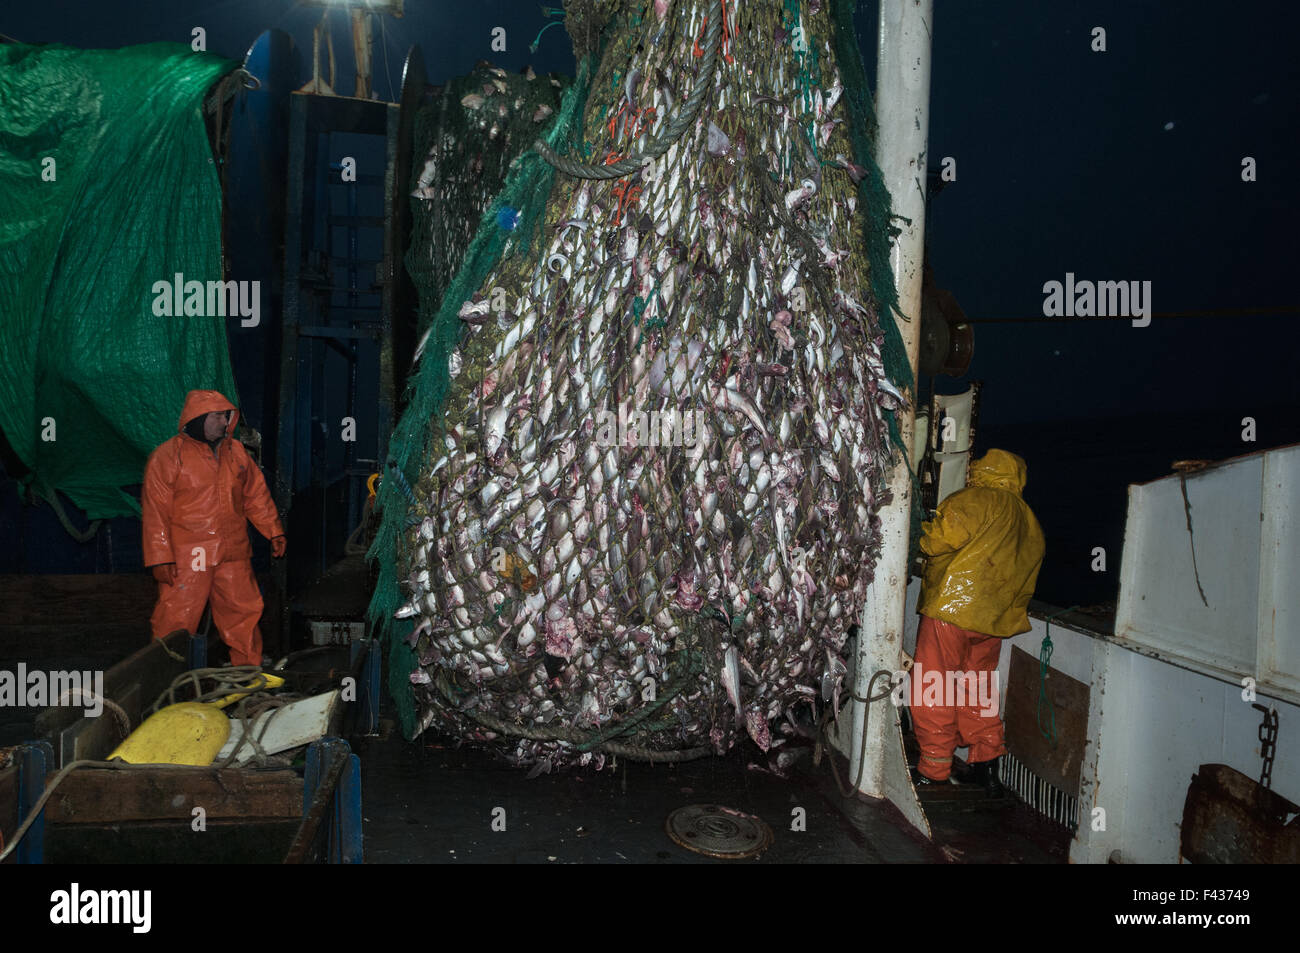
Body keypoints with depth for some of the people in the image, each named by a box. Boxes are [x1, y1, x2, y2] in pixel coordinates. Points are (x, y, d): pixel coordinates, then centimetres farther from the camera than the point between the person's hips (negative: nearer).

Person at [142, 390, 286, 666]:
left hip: (233, 555, 5)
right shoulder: (168, 456, -5)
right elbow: (155, 511, -7)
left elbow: (256, 494, 20)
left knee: (245, 613, 11)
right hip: (186, 559, -5)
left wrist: (274, 531, 15)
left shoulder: (236, 451, 12)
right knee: (175, 622, -2)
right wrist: (161, 559, -12)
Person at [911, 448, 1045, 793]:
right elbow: (1026, 582, 21)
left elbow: (943, 537, -17)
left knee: (933, 690, 0)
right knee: (977, 690, 19)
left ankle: (934, 771, 4)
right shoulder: (1030, 523, 19)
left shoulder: (977, 499, -5)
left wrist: (926, 539, 3)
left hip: (952, 607, -8)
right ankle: (987, 765, 20)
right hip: (995, 620, 8)